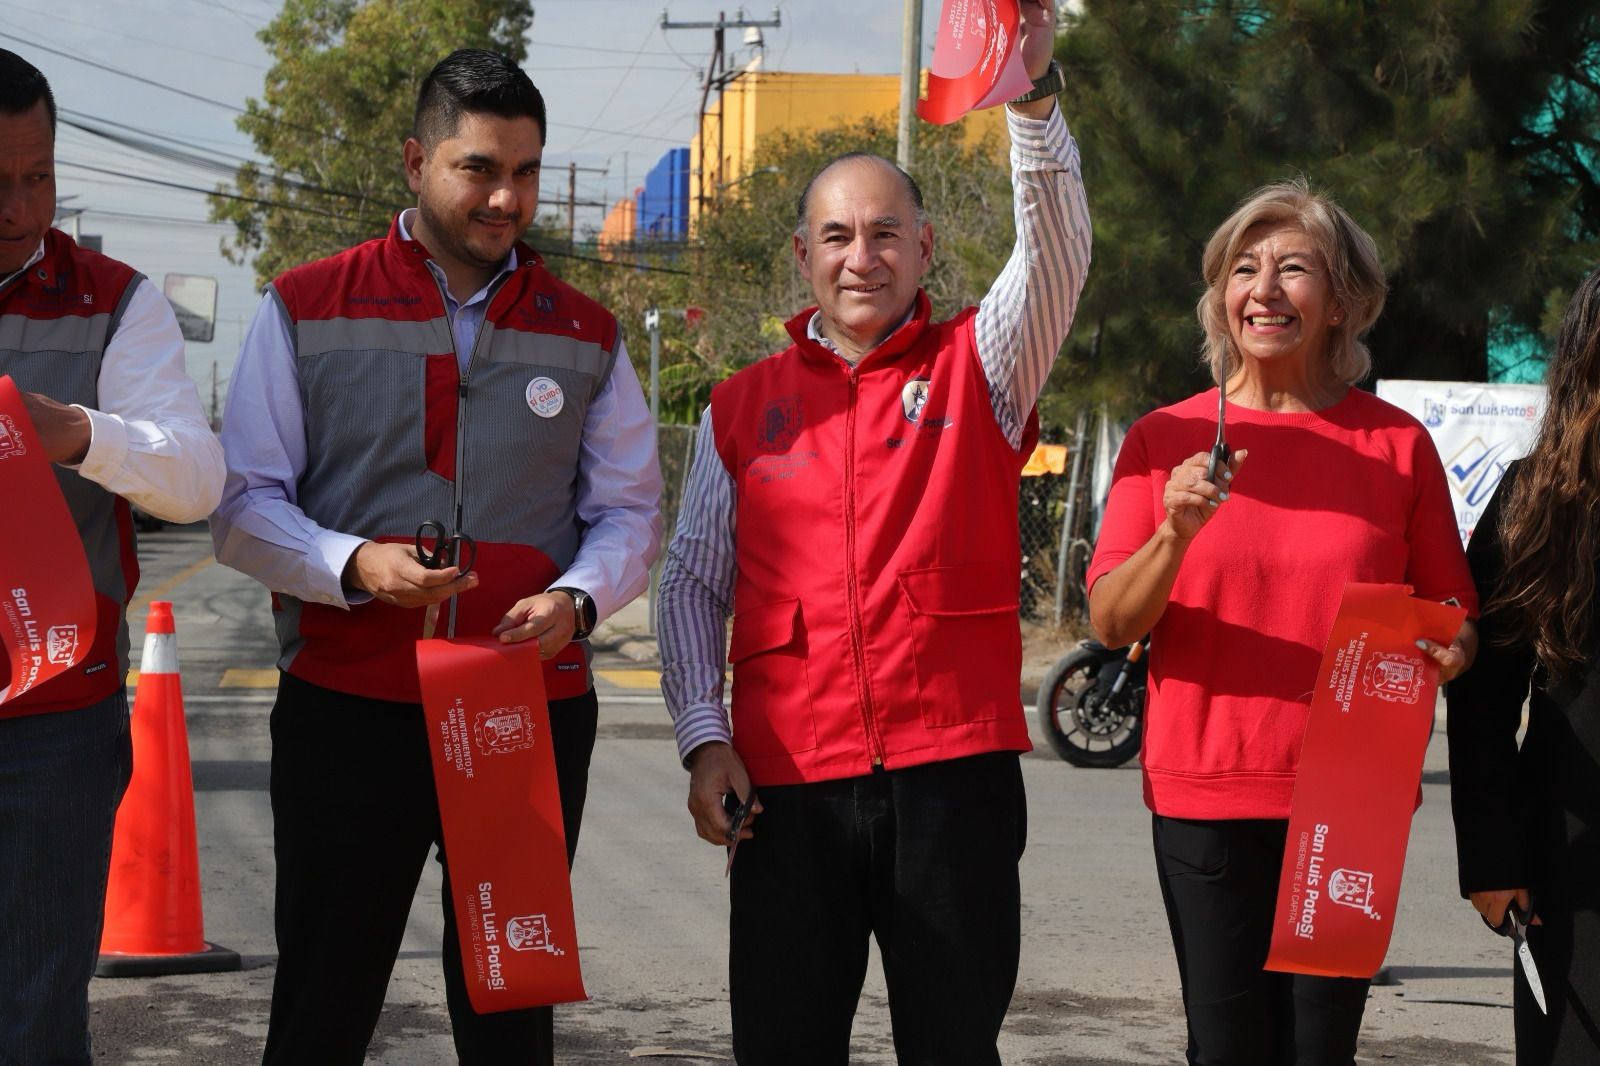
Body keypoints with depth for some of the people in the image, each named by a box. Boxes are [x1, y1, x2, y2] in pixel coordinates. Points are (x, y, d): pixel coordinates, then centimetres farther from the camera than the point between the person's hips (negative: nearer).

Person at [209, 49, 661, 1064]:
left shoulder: (585, 335, 10)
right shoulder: (308, 310, 3)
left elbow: (631, 514, 10)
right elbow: (243, 505, 1)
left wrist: (576, 598, -11)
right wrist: (354, 564, -17)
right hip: (345, 707, -2)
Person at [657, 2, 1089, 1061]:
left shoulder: (976, 369, 6)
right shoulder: (744, 407, 12)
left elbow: (1057, 248, -11)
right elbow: (694, 583, 12)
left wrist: (1033, 94, -26)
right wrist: (704, 735, -1)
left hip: (955, 765, -1)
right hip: (788, 777, 1)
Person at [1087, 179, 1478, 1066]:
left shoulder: (1397, 443, 3)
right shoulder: (1164, 438, 3)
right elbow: (1110, 623, -2)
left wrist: (1451, 649, -11)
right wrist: (1174, 536, -19)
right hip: (1204, 792, 0)